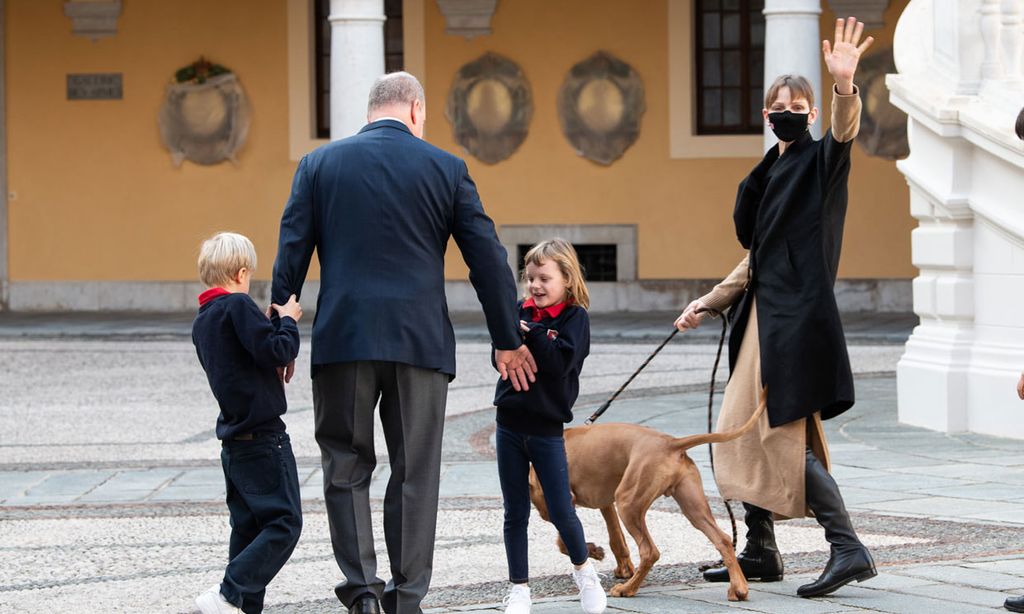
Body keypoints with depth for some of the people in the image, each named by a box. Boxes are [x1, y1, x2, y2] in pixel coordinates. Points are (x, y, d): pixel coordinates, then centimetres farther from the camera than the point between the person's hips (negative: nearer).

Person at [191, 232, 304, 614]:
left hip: (234, 439, 9)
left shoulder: (201, 322, 14)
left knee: (248, 527, 12)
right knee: (285, 524, -8)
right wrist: (288, 321, -4)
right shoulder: (237, 306, -14)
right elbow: (277, 352, -20)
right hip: (263, 437, -9)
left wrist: (271, 324, 17)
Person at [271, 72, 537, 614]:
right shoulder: (446, 168, 5)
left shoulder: (319, 165, 6)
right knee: (415, 473, 8)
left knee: (346, 467, 8)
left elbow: (290, 257, 3)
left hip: (342, 339, 0)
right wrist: (508, 342, 13)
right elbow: (488, 259, 5)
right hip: (421, 342, 0)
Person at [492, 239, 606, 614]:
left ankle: (583, 570, 25)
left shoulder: (575, 318, -6)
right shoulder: (521, 311, 5)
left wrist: (530, 334, -23)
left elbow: (560, 362, -20)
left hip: (547, 428, -3)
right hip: (510, 425, 3)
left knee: (561, 511, 0)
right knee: (515, 513, 8)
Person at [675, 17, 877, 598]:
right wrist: (708, 303, 24)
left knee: (787, 436, -13)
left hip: (798, 315, -9)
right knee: (746, 430, 10)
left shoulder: (820, 161, -5)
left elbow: (844, 134, -29)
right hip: (764, 314, 9)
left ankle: (849, 549, -12)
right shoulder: (771, 174, 19)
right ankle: (761, 552, 18)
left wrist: (845, 87, -48)